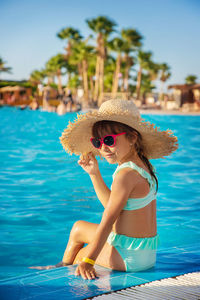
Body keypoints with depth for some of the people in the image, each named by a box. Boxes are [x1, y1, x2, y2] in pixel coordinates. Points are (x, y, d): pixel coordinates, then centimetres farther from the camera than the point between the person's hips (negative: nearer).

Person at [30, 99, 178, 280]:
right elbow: (114, 205, 14)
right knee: (79, 228, 24)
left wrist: (88, 261, -24)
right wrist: (95, 174, 9)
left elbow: (108, 220, -26)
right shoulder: (144, 165, 5)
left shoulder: (126, 174, -23)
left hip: (128, 256, -9)